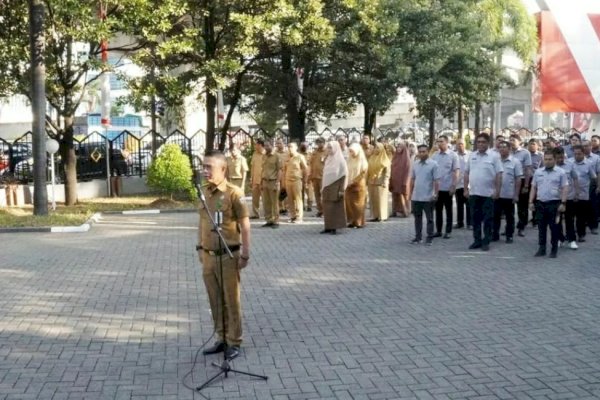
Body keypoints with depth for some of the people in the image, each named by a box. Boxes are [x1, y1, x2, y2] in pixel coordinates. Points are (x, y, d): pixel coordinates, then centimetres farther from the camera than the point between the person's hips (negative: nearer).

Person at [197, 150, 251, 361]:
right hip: (208, 256, 6)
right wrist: (199, 247, 17)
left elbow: (245, 226, -11)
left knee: (231, 301, 5)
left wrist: (245, 254, -11)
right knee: (215, 301, 15)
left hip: (228, 256, -6)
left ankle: (234, 342, 18)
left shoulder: (234, 193, -14)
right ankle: (222, 339, 28)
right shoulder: (204, 192, 6)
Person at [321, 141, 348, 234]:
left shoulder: (340, 160, -7)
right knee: (327, 208, 5)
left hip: (335, 187, -6)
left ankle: (334, 227, 1)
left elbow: (344, 175, -10)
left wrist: (342, 189, -15)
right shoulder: (327, 159, 12)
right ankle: (328, 227, 10)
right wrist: (322, 187, 12)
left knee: (335, 208, -3)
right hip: (327, 187, 6)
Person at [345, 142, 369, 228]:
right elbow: (347, 172, 13)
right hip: (349, 185, 4)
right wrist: (347, 182, -3)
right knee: (349, 203, -1)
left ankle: (359, 222, 1)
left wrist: (353, 181, -14)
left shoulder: (362, 161, -2)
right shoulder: (349, 161, 11)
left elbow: (363, 173, -9)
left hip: (359, 185, -4)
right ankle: (352, 221, 4)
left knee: (358, 203, -3)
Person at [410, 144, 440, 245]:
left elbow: (436, 181, -9)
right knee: (417, 218, 11)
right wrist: (411, 193, 12)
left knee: (429, 218, 5)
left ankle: (429, 238, 12)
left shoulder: (433, 164, -8)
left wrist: (435, 194, -13)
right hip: (416, 197, 5)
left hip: (428, 197, -5)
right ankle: (418, 237, 20)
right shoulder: (415, 164, 7)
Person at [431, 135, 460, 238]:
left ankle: (448, 231, 11)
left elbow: (456, 171, -7)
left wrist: (453, 185, -14)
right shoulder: (434, 155, 7)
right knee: (438, 210, 9)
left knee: (448, 210, 5)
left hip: (448, 187, -4)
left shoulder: (453, 155, -4)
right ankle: (438, 230, 17)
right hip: (437, 187, 4)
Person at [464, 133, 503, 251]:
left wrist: (497, 191, -12)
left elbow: (499, 174, -8)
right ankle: (477, 240, 19)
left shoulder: (494, 156, -6)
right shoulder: (472, 156, 8)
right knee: (475, 218, 10)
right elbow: (467, 173, 11)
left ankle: (486, 242, 10)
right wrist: (466, 189, 6)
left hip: (488, 193, -4)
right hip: (474, 193, 4)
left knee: (487, 219, 3)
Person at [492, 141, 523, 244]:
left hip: (509, 195, -3)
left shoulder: (515, 162, -4)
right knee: (495, 216, 8)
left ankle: (509, 236, 17)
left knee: (509, 217, 8)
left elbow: (518, 179, -5)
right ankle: (495, 235, 18)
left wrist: (516, 195, -9)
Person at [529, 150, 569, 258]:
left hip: (554, 203, -3)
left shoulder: (560, 172, 0)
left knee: (554, 227, 2)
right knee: (541, 227, 7)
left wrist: (563, 203, -11)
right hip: (540, 203, 3)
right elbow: (533, 188, 12)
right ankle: (541, 248, 14)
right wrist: (531, 202, 5)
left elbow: (565, 189, -3)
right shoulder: (538, 172, 10)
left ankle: (554, 249, 10)